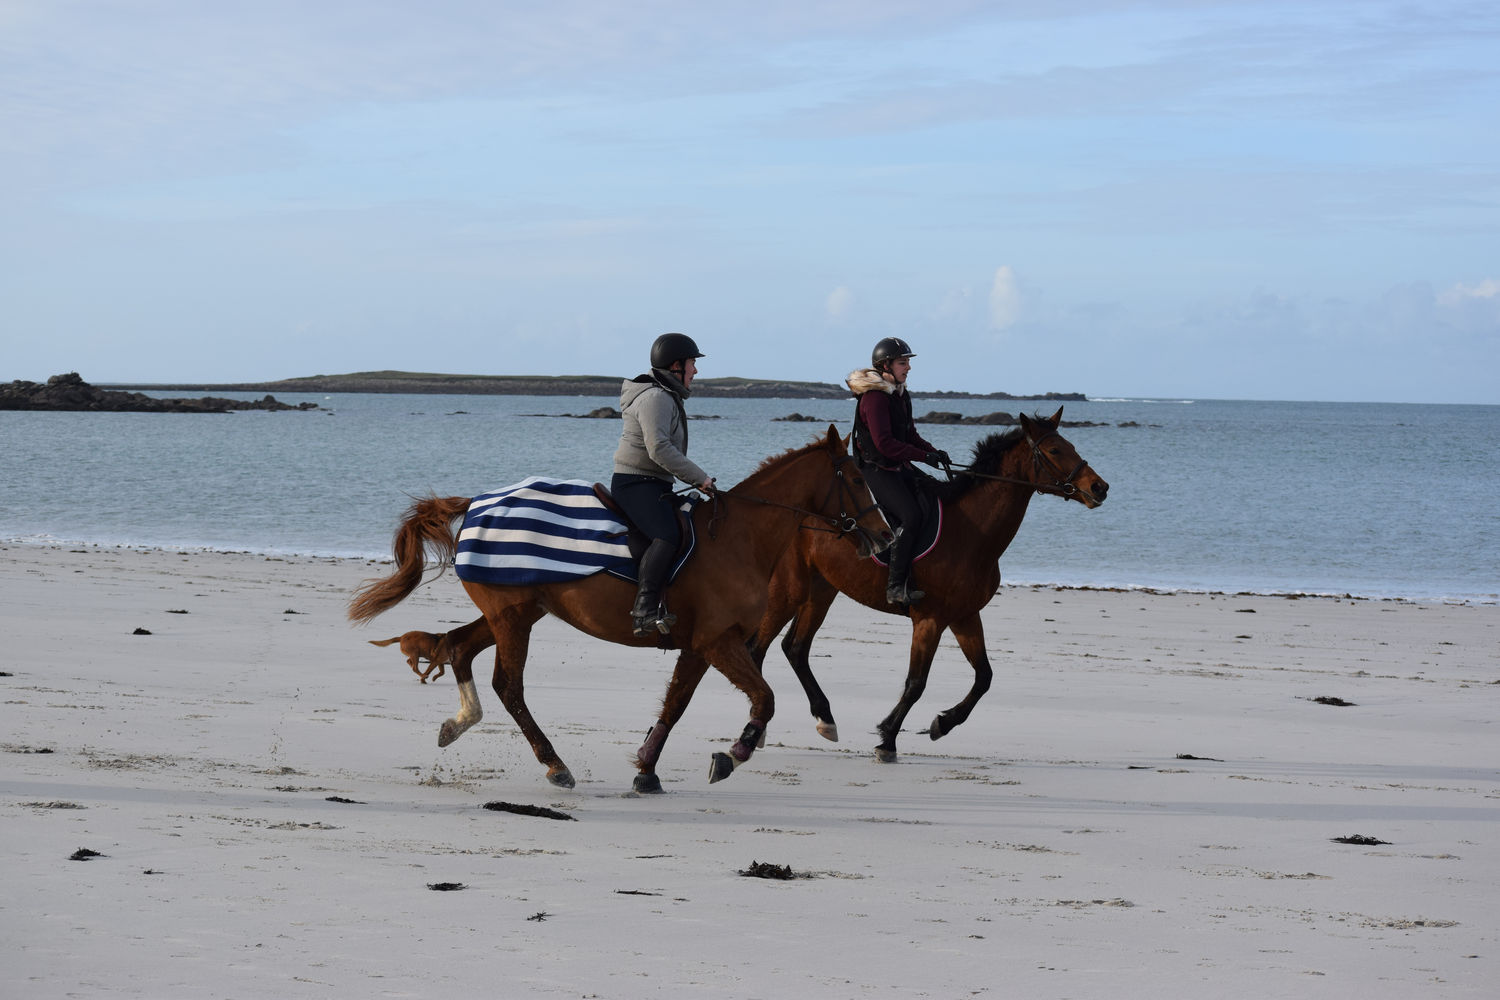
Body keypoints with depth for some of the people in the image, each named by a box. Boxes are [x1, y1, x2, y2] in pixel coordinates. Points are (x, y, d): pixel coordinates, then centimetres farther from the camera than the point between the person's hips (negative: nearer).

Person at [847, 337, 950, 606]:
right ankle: (896, 586, -24)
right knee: (911, 516, -24)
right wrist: (924, 456, -22)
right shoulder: (874, 397, -17)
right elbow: (884, 443, -23)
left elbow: (910, 435, 19)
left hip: (899, 467, 10)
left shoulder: (899, 394, 13)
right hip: (878, 470, -10)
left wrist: (934, 451, 1)